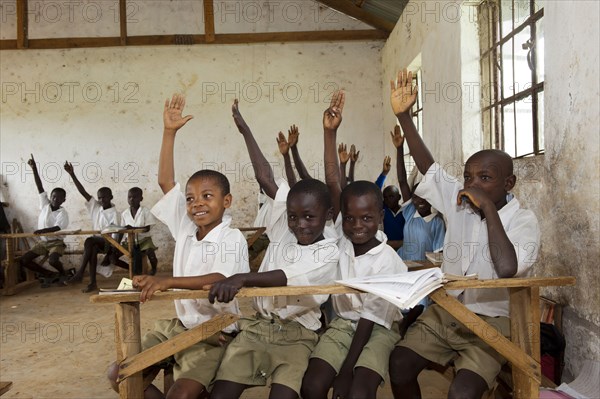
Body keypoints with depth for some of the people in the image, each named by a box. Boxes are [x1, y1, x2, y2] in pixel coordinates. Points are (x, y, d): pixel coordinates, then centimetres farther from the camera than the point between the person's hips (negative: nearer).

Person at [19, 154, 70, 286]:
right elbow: (40, 188, -4)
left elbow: (57, 228, -27)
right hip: (43, 242, 6)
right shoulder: (45, 204, 1)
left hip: (56, 242, -6)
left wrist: (43, 230, -45)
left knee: (52, 260, -33)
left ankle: (63, 274, 1)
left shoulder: (62, 213, -13)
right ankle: (50, 275, 8)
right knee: (23, 260, -4)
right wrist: (34, 169, -11)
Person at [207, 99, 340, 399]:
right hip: (257, 326, 3)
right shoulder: (283, 232, 7)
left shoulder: (329, 252, -5)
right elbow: (266, 180, 5)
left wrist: (243, 278, -37)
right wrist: (245, 132, 6)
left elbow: (289, 277, -22)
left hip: (297, 334, -3)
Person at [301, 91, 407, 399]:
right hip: (342, 323, 4)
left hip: (378, 329, -3)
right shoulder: (343, 236, -9)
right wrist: (330, 132, -25)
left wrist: (347, 371, -16)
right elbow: (333, 185, -18)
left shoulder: (388, 263, -19)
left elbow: (370, 319, -16)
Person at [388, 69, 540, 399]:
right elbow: (427, 165, -6)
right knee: (399, 365, -16)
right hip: (444, 312, 4)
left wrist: (488, 208, -23)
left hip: (491, 322, -4)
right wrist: (403, 115, -16)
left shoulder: (523, 221, -11)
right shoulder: (458, 203, 2)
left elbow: (507, 269, -29)